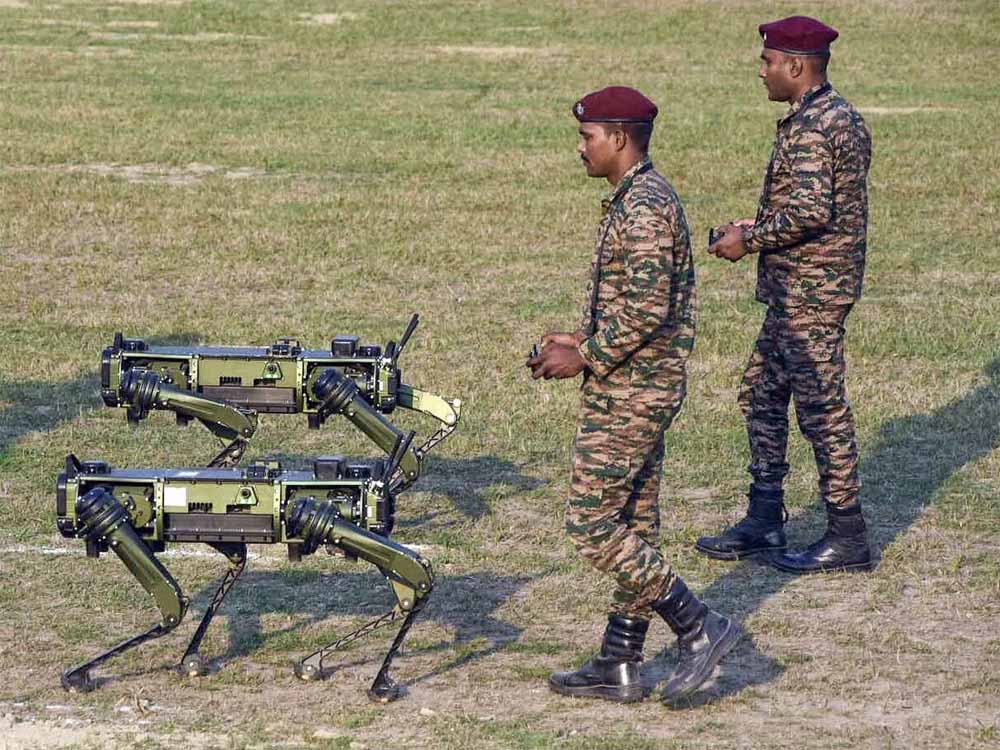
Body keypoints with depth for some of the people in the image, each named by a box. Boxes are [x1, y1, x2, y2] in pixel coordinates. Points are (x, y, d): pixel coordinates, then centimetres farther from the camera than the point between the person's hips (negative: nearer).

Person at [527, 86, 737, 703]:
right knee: (633, 525, 12)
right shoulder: (642, 197, 15)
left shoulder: (643, 207, -19)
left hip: (629, 392, -11)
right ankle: (619, 668, 16)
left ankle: (700, 627, -4)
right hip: (644, 389, 11)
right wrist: (580, 338, 13)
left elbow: (647, 310, -25)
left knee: (592, 525, -7)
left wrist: (585, 357, -16)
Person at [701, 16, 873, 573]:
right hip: (800, 291, 11)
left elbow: (810, 210, -27)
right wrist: (761, 226, 15)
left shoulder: (810, 127, -19)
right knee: (762, 394, 16)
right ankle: (765, 522, 23)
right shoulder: (842, 117, 14)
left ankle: (848, 538, 2)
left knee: (822, 408, -4)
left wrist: (751, 239, -15)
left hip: (808, 292, -11)